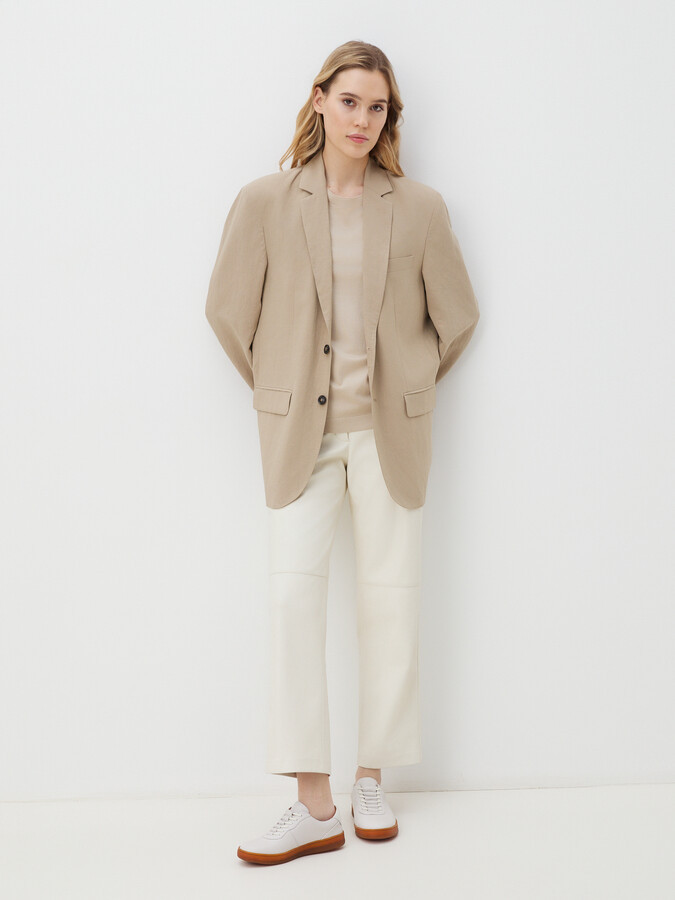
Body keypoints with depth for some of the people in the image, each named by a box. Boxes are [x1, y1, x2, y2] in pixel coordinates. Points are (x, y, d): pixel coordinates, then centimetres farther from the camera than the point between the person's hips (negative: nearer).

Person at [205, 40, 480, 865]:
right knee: (293, 594, -9)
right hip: (301, 431, 0)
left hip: (389, 431, 1)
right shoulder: (266, 201, -2)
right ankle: (314, 805, -1)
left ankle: (372, 782, 21)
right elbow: (228, 309, 6)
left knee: (390, 601, 4)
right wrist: (277, 389, 9)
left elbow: (456, 317, 10)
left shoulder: (419, 207, -1)